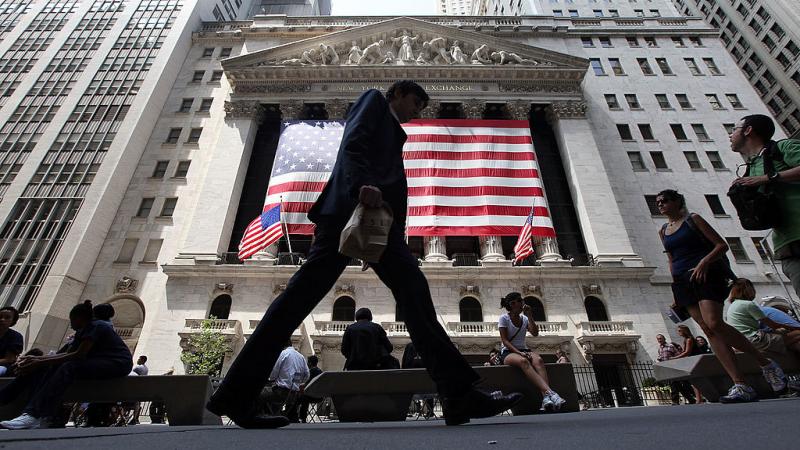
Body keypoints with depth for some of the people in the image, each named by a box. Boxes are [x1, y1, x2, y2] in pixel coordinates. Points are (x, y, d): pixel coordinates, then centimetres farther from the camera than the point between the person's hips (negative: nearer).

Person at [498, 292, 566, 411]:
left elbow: (535, 333, -2)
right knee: (523, 361, -39)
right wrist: (519, 352, -23)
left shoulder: (524, 318, 14)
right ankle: (549, 392, -52)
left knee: (538, 360, -32)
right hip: (508, 352, -4)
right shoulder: (504, 318, -1)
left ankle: (546, 398, -49)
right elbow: (505, 341, -9)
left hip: (523, 349, 4)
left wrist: (529, 316, -6)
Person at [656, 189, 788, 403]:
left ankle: (765, 363, -1)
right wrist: (676, 290, 15)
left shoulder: (693, 219, 5)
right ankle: (741, 387, -6)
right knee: (709, 331, -4)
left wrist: (704, 262, -18)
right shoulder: (663, 231, 19)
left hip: (705, 274, -5)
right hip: (683, 282, 5)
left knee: (714, 323, -22)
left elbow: (722, 245, 0)